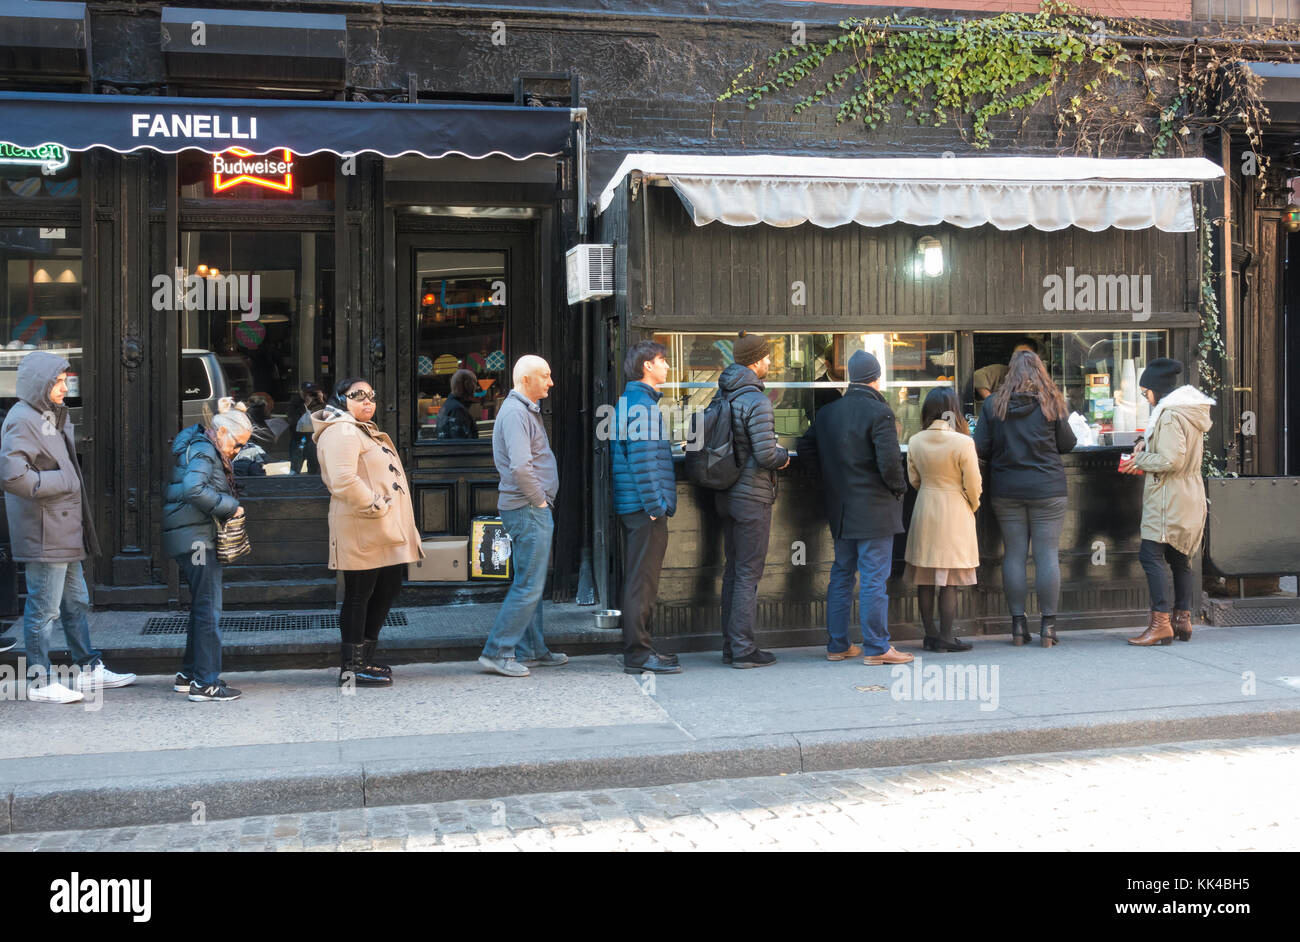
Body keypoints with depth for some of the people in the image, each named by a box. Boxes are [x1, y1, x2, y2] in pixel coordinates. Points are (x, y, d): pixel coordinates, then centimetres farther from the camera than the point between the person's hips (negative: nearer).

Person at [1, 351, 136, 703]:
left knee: (76, 602, 17)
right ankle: (40, 682, 8)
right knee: (43, 609, -1)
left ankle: (89, 670, 27)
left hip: (64, 532, 10)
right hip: (44, 534, -10)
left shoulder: (51, 417, 17)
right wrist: (60, 482, -18)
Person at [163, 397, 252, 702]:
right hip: (195, 537, -10)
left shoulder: (207, 450, 18)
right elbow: (193, 489, -28)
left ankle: (189, 675, 24)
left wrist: (228, 506, 2)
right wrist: (230, 506, -20)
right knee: (208, 609, -7)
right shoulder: (203, 451, -13)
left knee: (202, 607, 16)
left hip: (194, 537, 10)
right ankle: (205, 683, -4)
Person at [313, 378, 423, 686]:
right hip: (362, 533, -11)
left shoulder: (365, 431, 23)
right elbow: (343, 481, -26)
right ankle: (352, 669, 4)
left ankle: (365, 660, 25)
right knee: (358, 596, -4)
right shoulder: (341, 432, -12)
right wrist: (375, 506, -19)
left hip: (386, 533, 11)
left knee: (387, 591, 15)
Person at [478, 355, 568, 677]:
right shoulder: (515, 412, -16)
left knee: (531, 583, 14)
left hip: (534, 509, 11)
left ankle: (532, 650, 22)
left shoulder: (527, 410, 18)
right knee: (528, 585, -9)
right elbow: (520, 466, -27)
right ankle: (497, 652, -4)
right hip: (527, 509, -11)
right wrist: (539, 500, -15)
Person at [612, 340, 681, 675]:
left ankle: (636, 649, 22)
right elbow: (642, 458, -21)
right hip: (645, 507, -11)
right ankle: (638, 654, -3)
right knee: (642, 581, -7)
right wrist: (655, 504, -19)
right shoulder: (642, 405, -14)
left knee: (639, 580, 15)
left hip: (632, 506, 11)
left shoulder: (629, 402, 18)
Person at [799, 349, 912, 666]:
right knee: (874, 578, -2)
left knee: (841, 574, 14)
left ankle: (837, 645, 20)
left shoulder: (826, 412, 5)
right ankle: (876, 648, 3)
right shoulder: (878, 413, -14)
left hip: (839, 508, 7)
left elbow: (805, 448, 11)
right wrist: (899, 487, -3)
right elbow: (889, 460, -21)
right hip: (874, 509, -6)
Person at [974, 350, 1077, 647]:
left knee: (1014, 554, 7)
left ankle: (1018, 624, 9)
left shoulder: (993, 405, -1)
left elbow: (980, 448, -1)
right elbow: (1067, 444, 2)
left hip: (1006, 489, 2)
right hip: (1047, 489, -1)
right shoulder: (1051, 403, -4)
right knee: (1047, 555, 2)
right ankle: (1048, 625, 5)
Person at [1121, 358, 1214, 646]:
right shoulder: (1192, 410, 14)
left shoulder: (1170, 414, -17)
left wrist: (1140, 460, -8)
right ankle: (1183, 619, 20)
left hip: (1169, 496, -10)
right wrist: (1147, 441, 11)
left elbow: (1171, 460, -23)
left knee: (1152, 555, -11)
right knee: (1180, 558, 15)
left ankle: (1161, 622, -14)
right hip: (1191, 493, 10)